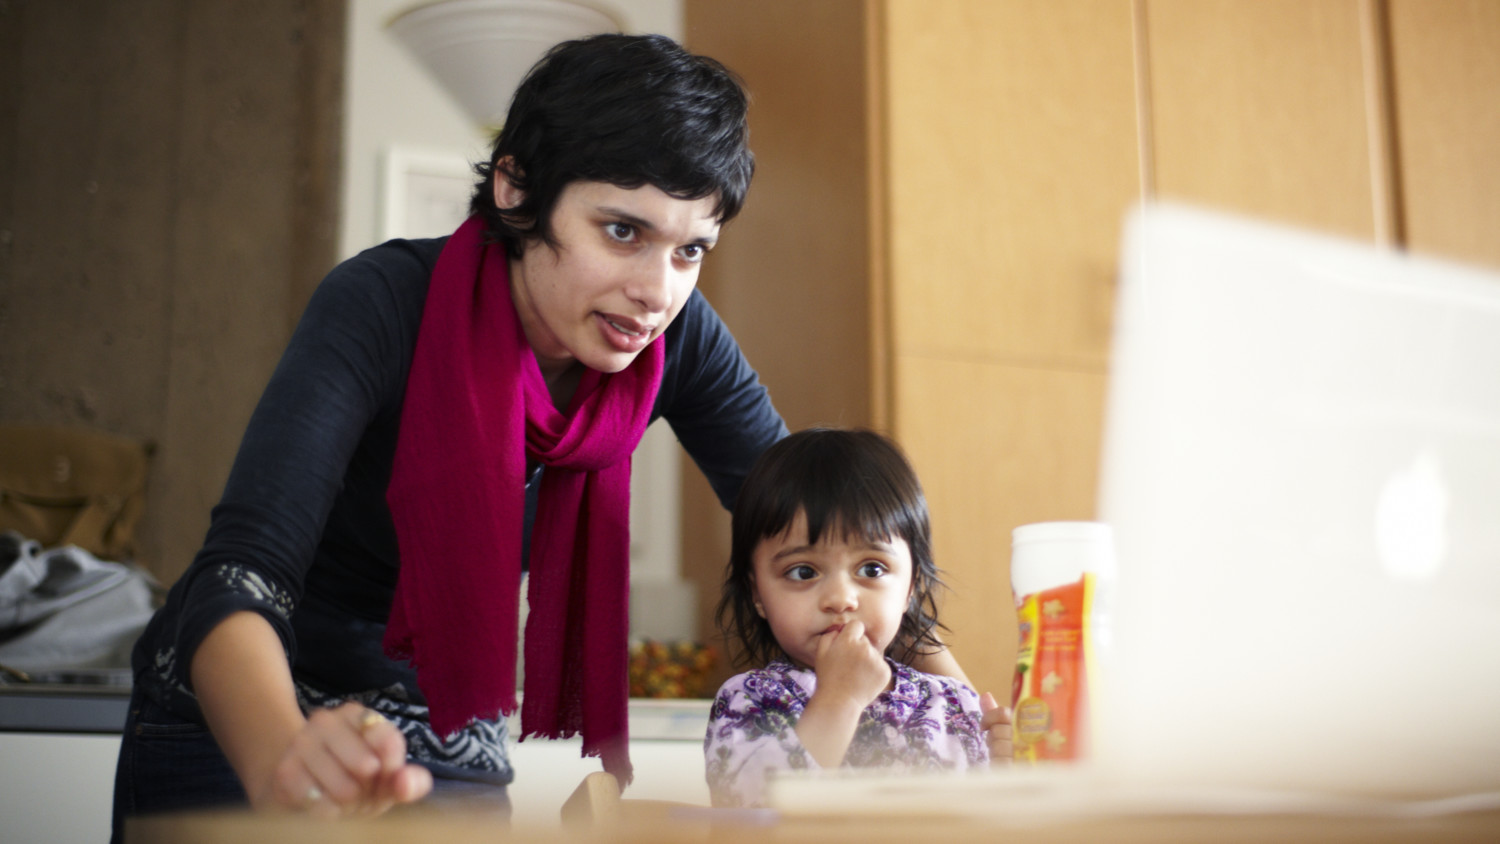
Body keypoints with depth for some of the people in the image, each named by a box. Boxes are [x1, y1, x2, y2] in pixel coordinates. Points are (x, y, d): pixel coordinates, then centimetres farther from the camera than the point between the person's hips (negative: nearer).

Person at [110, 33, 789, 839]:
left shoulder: (675, 338, -14)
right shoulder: (384, 306, -26)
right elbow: (238, 576, -35)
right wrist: (286, 764, -54)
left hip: (449, 738, 4)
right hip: (241, 729, -3)